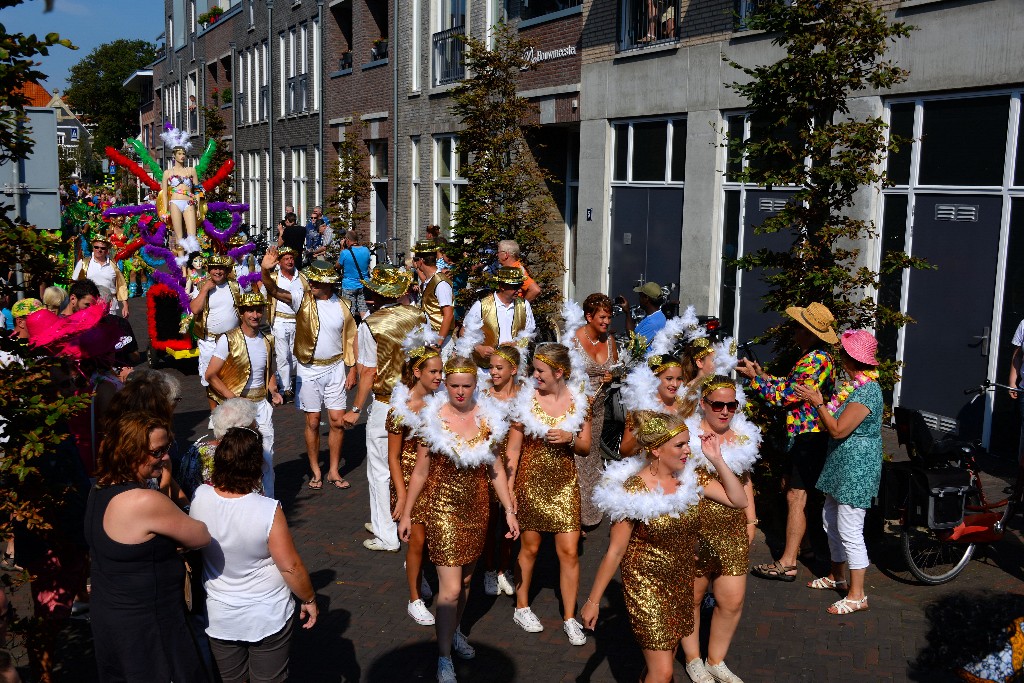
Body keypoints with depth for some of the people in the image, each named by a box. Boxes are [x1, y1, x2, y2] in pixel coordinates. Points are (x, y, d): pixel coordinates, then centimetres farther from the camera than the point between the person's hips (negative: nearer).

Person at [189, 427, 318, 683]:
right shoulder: (268, 510, -30)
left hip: (219, 619, 4)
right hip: (268, 619, -3)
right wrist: (309, 599, -3)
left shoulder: (200, 497, -18)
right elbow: (291, 566, -21)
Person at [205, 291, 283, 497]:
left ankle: (268, 501, 18)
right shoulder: (228, 340, -8)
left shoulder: (268, 340, 8)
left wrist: (273, 392, 2)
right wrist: (233, 398, -17)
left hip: (262, 403, 4)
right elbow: (211, 375, -10)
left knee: (266, 456, 6)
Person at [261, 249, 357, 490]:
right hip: (309, 370, -1)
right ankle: (316, 472, 19)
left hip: (335, 369, 1)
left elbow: (350, 340, 5)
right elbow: (274, 291, -19)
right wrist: (266, 271, -38)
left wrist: (353, 370, 2)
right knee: (313, 422, 5)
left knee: (337, 421, 2)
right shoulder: (302, 300, -6)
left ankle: (334, 471, 16)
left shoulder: (341, 307, -2)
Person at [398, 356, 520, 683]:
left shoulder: (488, 418, -3)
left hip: (477, 509, 4)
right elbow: (420, 472, -2)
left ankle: (454, 631, 43)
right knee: (450, 589, -5)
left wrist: (509, 511, 3)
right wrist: (406, 514, 1)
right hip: (443, 508, -3)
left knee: (465, 579, 19)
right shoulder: (434, 419, -11)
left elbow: (495, 471, 5)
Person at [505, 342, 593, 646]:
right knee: (530, 547, 12)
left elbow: (586, 447, 5)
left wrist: (570, 438, -16)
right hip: (531, 482, -1)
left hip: (565, 483, 1)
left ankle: (569, 618, 15)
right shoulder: (526, 399, -7)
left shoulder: (579, 401, -3)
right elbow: (513, 449, -3)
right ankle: (521, 607, 32)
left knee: (569, 551, 1)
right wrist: (508, 488, -8)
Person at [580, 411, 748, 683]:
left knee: (667, 656, 18)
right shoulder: (634, 490, -21)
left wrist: (716, 459, -11)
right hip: (646, 586, -6)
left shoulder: (689, 478, -4)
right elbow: (615, 552, -15)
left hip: (681, 584, 6)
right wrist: (593, 601, -10)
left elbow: (739, 500, -2)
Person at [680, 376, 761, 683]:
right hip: (695, 530, -4)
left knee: (732, 601, 7)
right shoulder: (688, 436, -11)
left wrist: (751, 520, 14)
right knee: (692, 597, 11)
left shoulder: (743, 436, 5)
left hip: (733, 532, 5)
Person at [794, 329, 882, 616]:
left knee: (850, 530, -6)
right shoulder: (856, 385, 10)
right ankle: (837, 576, 36)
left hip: (857, 467, -11)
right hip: (843, 463, 11)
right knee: (831, 519, 20)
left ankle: (857, 595, 3)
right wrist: (819, 400, 4)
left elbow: (838, 430, -23)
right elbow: (836, 420, 12)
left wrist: (818, 403, -16)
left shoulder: (866, 391, -21)